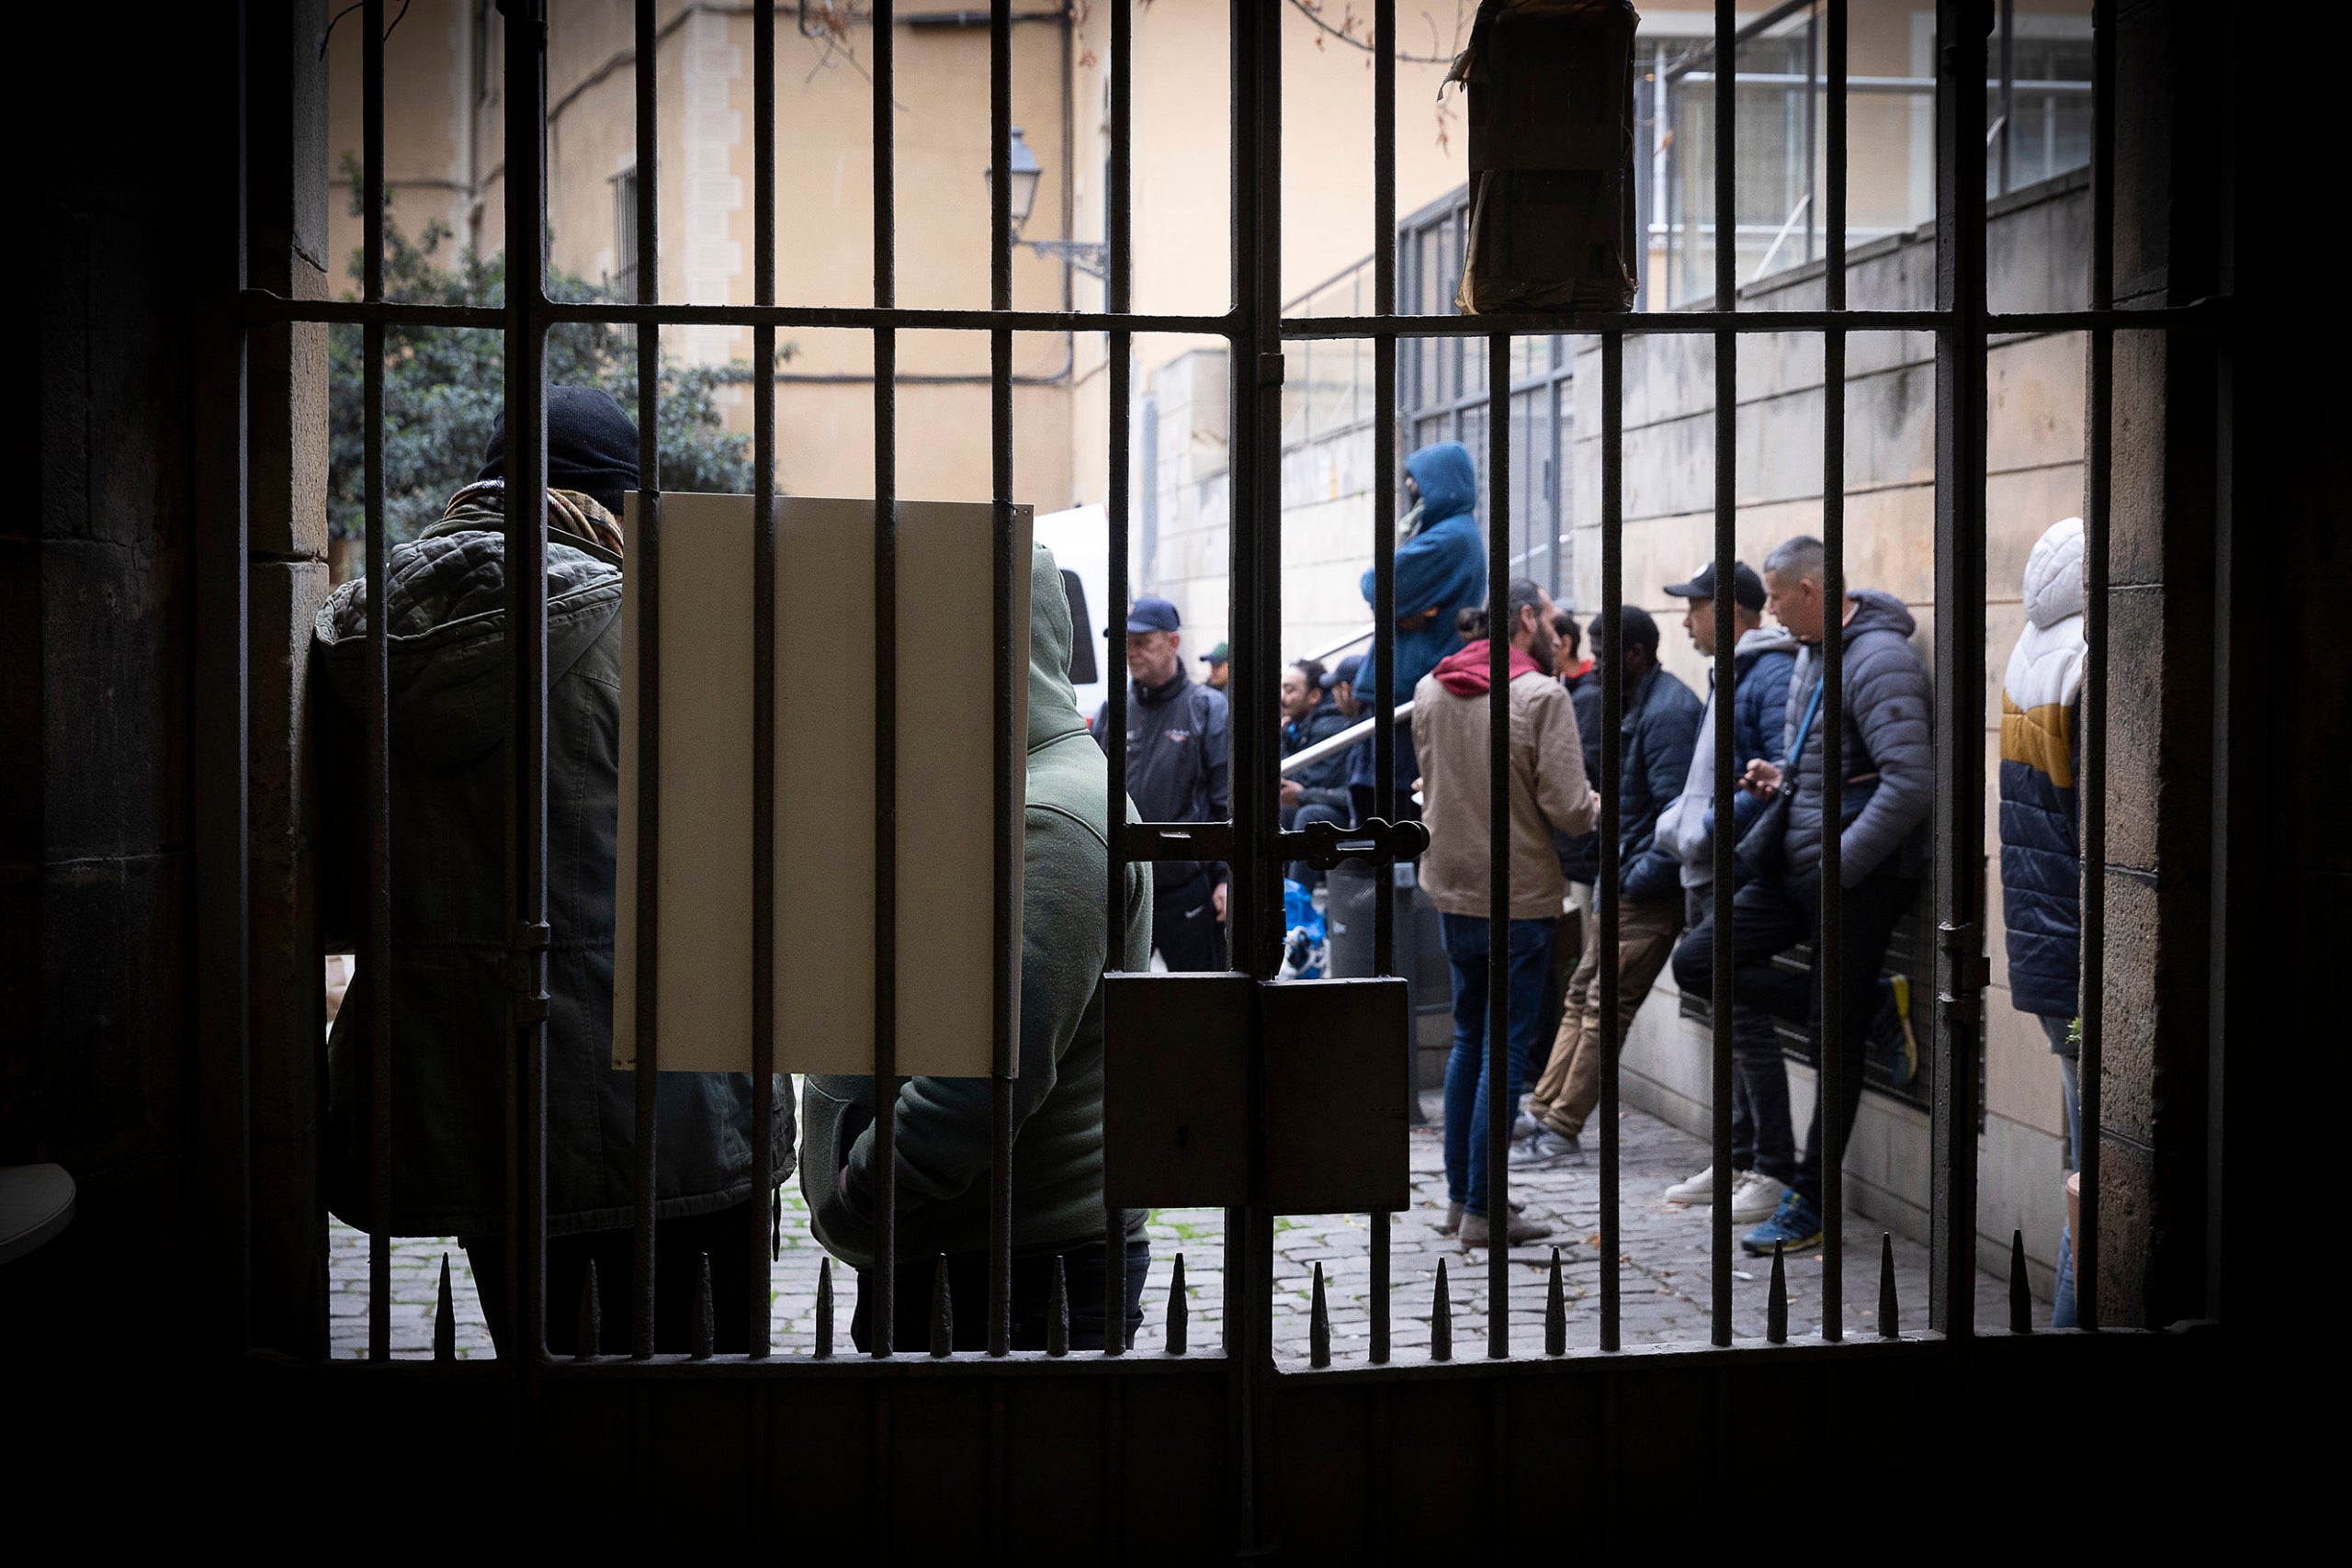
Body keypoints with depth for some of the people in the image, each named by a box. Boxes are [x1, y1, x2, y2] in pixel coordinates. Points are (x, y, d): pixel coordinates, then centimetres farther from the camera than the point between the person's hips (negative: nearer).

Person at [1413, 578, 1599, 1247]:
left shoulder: (1429, 690, 4)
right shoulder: (1542, 696, -15)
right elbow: (1567, 809, -19)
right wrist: (1599, 802, 2)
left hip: (1451, 891, 6)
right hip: (1520, 897, -6)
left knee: (1469, 1040, 19)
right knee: (1506, 1050, 0)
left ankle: (1460, 1193, 23)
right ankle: (1483, 1208, 3)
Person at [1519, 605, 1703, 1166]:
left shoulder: (1667, 710, -18)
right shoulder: (1636, 704, 15)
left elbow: (1676, 809, -24)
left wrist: (1641, 879, -21)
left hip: (1649, 888, -10)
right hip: (1621, 882, 10)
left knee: (1604, 1009, -5)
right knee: (1582, 996, 11)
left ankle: (1561, 1134, -1)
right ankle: (1544, 1112, 16)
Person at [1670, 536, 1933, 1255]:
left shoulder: (1878, 659, -17)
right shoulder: (1810, 655, 13)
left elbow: (1912, 783, -25)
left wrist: (1840, 868, -21)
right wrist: (1782, 778, 6)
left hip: (1858, 879, -9)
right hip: (1799, 870, 9)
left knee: (1836, 1041, -1)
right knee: (1696, 960, 4)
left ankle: (1809, 1206, 8)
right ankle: (1857, 1004, 9)